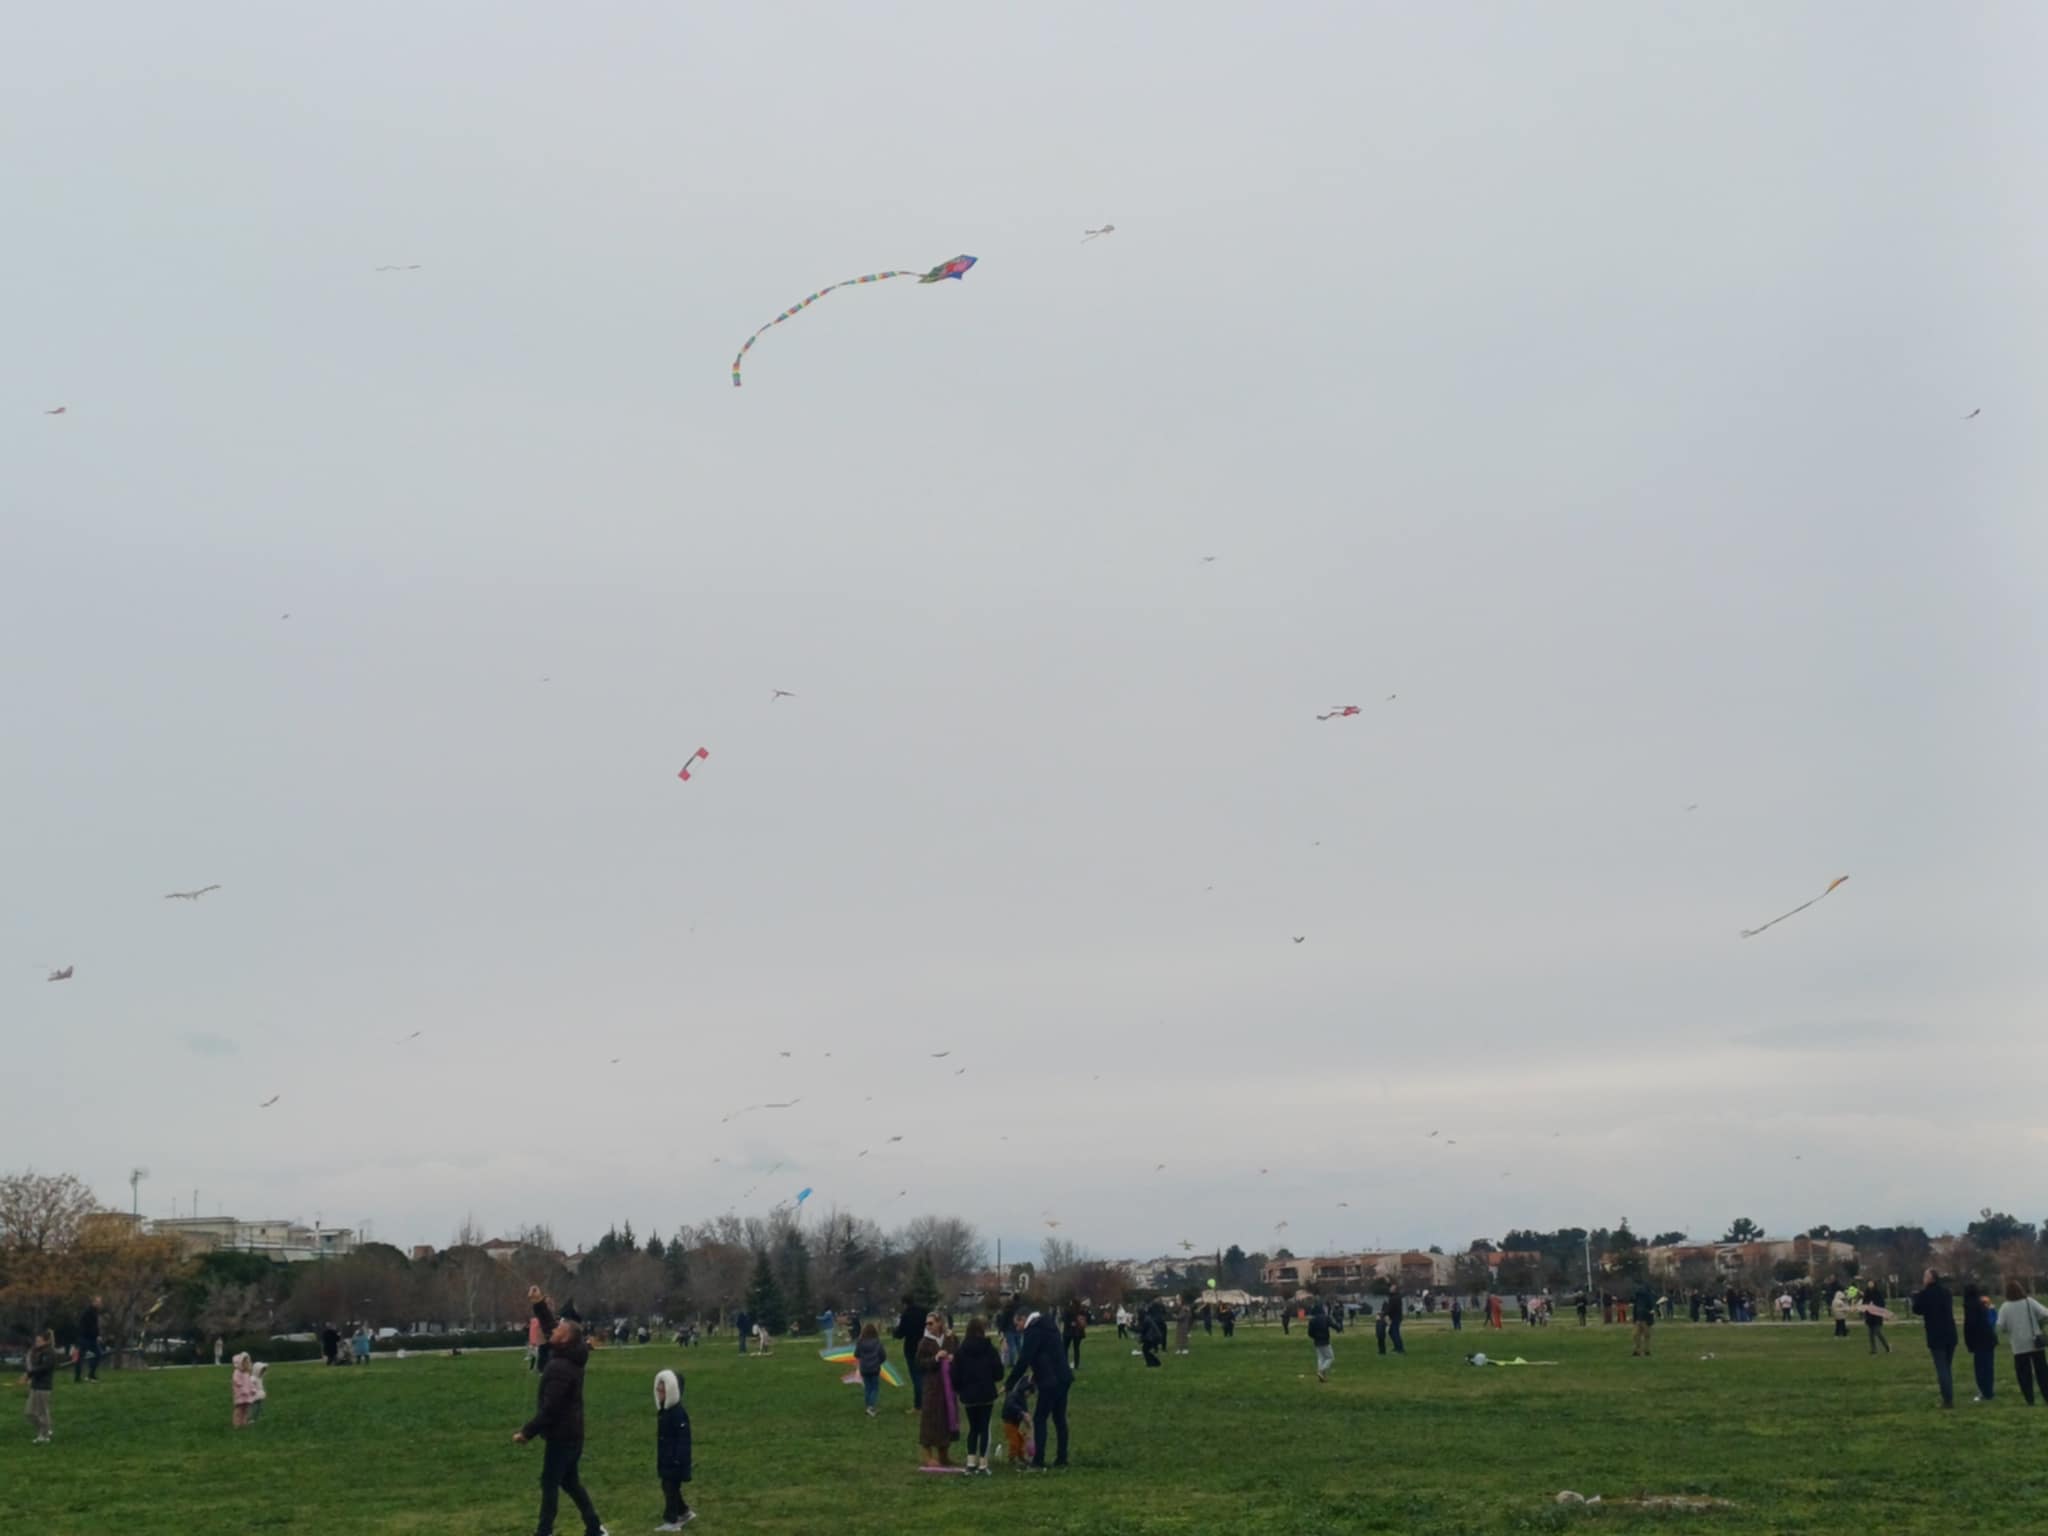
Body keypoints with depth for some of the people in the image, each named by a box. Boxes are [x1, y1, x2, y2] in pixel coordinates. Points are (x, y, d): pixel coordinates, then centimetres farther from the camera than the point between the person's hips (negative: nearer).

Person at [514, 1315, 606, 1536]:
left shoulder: (560, 1368, -24)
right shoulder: (569, 1360, 6)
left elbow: (549, 1408, -26)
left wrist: (527, 1433, -20)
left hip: (561, 1435, -9)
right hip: (571, 1434, 9)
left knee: (549, 1483, 1)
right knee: (570, 1481, 17)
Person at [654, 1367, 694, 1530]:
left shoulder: (679, 1413, -19)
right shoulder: (662, 1411, 10)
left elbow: (683, 1439, -21)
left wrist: (678, 1460, -23)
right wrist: (659, 1460, 20)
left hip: (675, 1460, -9)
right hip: (666, 1459, 9)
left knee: (671, 1488, -4)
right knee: (668, 1487, 14)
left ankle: (671, 1520, 2)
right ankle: (684, 1512, 27)